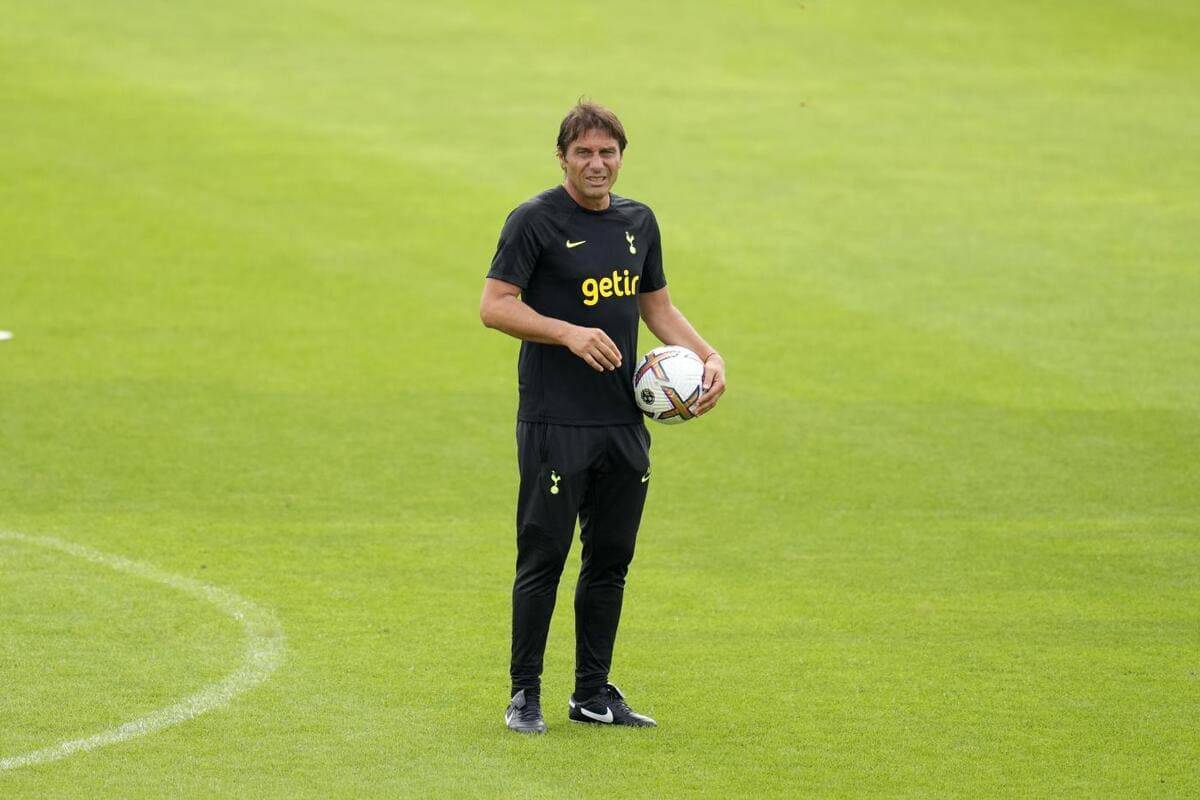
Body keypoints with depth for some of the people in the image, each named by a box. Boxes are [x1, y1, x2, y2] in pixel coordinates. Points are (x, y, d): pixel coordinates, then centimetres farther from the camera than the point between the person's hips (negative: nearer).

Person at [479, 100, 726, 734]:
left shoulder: (637, 222, 12)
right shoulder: (535, 220, -7)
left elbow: (657, 305, 22)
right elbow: (494, 305, -11)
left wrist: (709, 357, 8)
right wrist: (568, 332, -23)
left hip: (624, 420, 6)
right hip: (554, 421, -6)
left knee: (610, 560, 9)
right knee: (543, 557, -3)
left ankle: (594, 693, 18)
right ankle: (524, 694, 6)